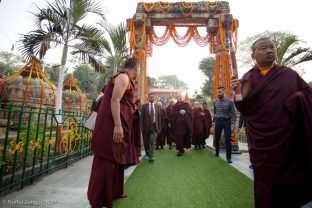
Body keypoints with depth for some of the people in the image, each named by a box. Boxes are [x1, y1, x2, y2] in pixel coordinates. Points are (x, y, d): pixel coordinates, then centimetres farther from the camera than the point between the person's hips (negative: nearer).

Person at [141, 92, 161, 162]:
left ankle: (151, 156, -6)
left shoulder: (157, 107, 6)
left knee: (152, 142, -8)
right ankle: (147, 154, 31)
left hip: (154, 127, 0)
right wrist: (142, 127, -8)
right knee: (146, 142, 12)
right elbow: (142, 117, -2)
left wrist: (159, 127, 4)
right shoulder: (144, 106, 0)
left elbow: (159, 118, 7)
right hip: (146, 127, 0)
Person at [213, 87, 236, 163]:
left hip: (226, 121, -3)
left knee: (227, 140, -1)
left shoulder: (229, 102, -6)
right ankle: (217, 153, 31)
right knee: (217, 138, 11)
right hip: (218, 121, 3)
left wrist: (233, 123, -15)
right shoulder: (215, 102, 5)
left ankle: (228, 158, 7)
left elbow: (233, 113, -7)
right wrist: (214, 121, 10)